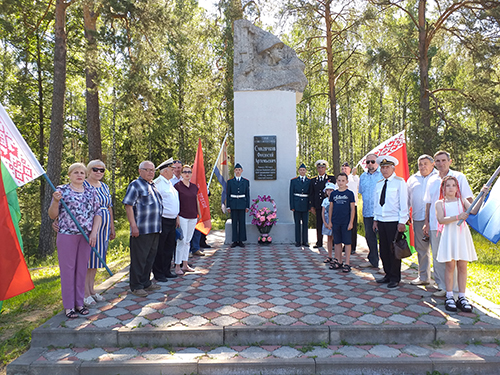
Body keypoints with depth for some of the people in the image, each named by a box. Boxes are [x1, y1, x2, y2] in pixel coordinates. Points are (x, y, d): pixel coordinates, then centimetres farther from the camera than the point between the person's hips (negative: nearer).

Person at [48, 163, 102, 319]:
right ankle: (68, 306, 13)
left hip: (86, 236, 3)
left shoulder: (91, 191, 10)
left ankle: (79, 302, 22)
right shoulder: (62, 190, 1)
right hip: (67, 235, -3)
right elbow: (52, 215, 0)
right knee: (67, 269, 2)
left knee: (82, 269, 10)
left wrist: (94, 232, -2)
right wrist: (55, 201, -18)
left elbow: (97, 213, 9)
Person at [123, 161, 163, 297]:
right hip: (141, 230, -8)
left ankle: (146, 283, 27)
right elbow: (128, 206, -13)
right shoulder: (135, 185, -7)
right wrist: (133, 226, -19)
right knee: (139, 259, 0)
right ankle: (136, 287, 11)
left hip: (155, 229, 8)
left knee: (150, 257, 15)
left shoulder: (153, 185, 18)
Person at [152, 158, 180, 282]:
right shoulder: (157, 183, -12)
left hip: (172, 220, 9)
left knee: (170, 247, 15)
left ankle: (166, 271, 27)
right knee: (159, 249, 2)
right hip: (162, 221, -9)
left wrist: (177, 217, 20)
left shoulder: (170, 183, 16)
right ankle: (158, 274, 13)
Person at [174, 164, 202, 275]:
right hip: (182, 217, -5)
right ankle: (177, 266, 3)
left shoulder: (194, 187, 11)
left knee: (188, 241, 11)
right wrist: (177, 217, -12)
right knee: (182, 241, -6)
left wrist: (199, 214, 20)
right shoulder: (177, 186, -4)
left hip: (193, 217, 5)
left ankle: (185, 265, 20)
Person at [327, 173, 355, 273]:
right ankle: (339, 262, 20)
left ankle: (347, 264, 7)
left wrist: (351, 222, -7)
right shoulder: (333, 194, 8)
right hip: (335, 222, 3)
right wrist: (329, 221, 8)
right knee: (337, 242, 10)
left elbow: (352, 209, -2)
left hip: (346, 223, -3)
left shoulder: (350, 193, -1)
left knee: (347, 242, 0)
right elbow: (331, 208, 12)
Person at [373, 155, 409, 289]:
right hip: (381, 221, 5)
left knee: (394, 250, 1)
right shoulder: (378, 184, 13)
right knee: (384, 250, 10)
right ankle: (388, 275, 24)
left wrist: (402, 222, -11)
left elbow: (403, 203, -7)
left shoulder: (400, 182, -4)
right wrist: (375, 219, 12)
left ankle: (395, 278, 14)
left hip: (394, 222, -5)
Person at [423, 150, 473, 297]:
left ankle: (454, 288, 9)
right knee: (437, 257, 7)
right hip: (435, 225, 4)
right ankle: (441, 286, 17)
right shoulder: (432, 180, 12)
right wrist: (426, 223, 9)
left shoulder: (459, 177, 0)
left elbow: (469, 200, 2)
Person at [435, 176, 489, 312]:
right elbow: (441, 219, -10)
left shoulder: (462, 201, 12)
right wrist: (458, 217, -21)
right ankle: (449, 297, 8)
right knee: (450, 266, 0)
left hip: (462, 234, 2)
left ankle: (462, 297, 12)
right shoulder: (440, 203, 5)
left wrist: (482, 196, -14)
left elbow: (474, 211, -7)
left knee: (462, 266, 3)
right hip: (449, 234, -2)